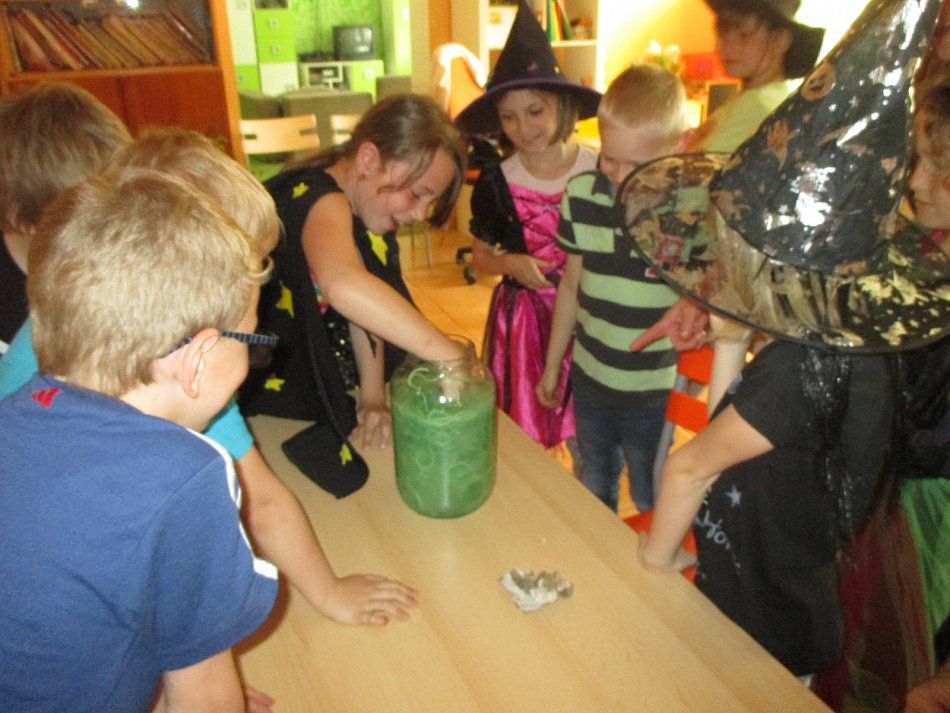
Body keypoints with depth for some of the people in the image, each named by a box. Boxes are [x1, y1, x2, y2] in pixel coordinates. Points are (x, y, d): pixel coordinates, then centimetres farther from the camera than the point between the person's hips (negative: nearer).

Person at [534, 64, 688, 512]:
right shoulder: (581, 195, -7)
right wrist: (552, 364, 13)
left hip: (654, 392, -4)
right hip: (589, 378, 4)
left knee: (651, 505, 16)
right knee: (593, 493, 25)